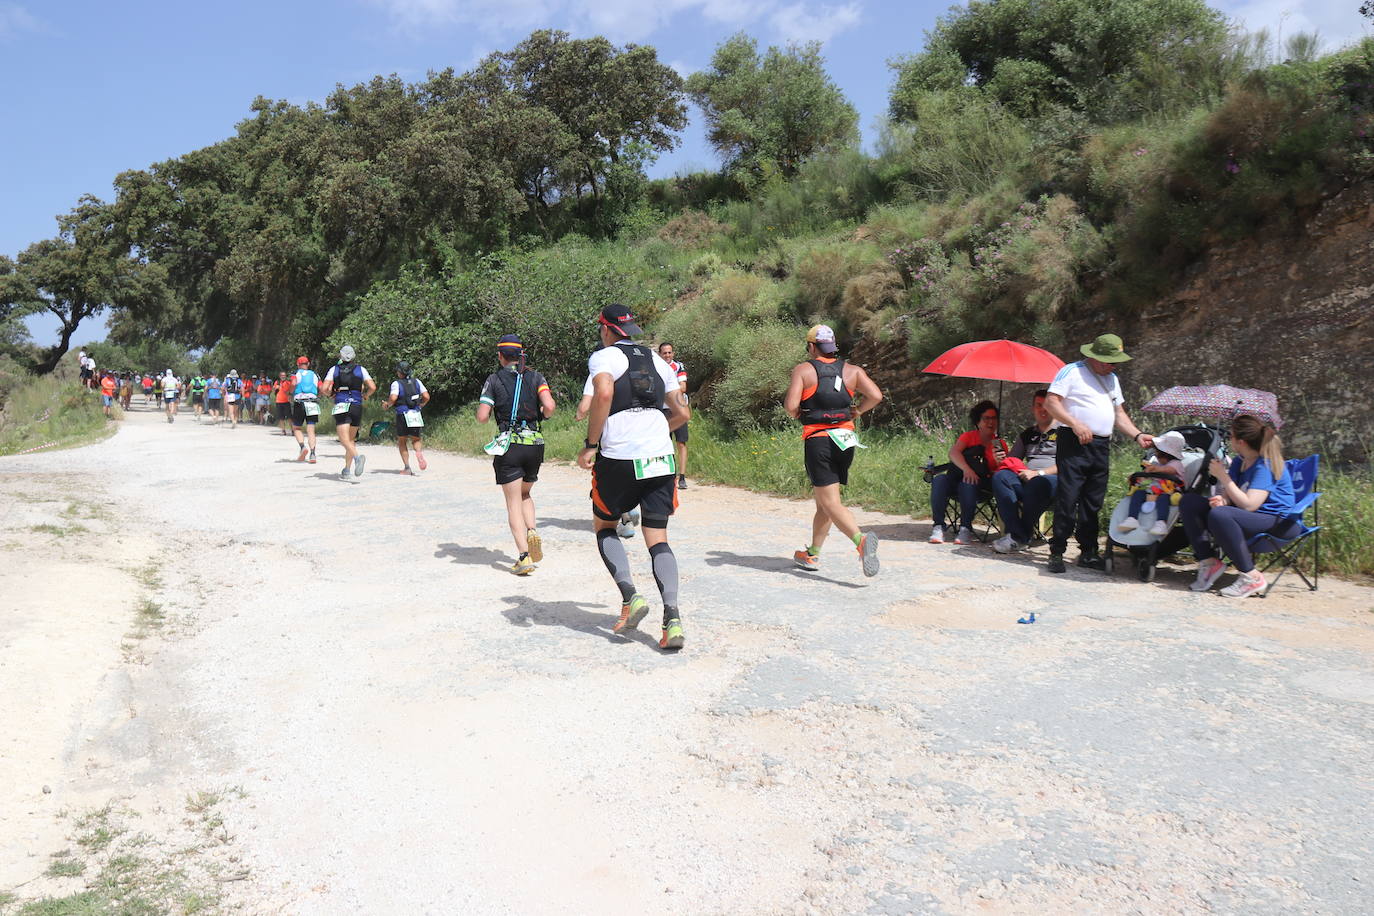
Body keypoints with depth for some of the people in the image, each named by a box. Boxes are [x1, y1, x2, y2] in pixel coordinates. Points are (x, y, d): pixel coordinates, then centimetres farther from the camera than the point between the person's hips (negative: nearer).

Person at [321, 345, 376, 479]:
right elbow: (372, 387, -3)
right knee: (351, 439, 14)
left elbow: (324, 389, -3)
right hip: (357, 407, 2)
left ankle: (357, 457, -39)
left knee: (345, 440, -9)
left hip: (341, 407, -2)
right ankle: (346, 471, 14)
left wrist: (330, 395, 17)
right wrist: (365, 396, 16)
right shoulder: (360, 369, 6)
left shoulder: (334, 369, 5)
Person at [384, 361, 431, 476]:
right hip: (416, 414, 3)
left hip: (402, 415, -3)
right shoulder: (416, 381, 8)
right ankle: (419, 452, -21)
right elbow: (426, 396, 2)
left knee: (402, 442, 12)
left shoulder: (396, 383, -4)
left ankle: (407, 468, 4)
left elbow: (393, 398, -18)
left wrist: (387, 405, 2)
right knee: (416, 440, 15)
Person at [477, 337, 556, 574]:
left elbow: (482, 417, -5)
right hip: (535, 443, 3)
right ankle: (532, 531, -2)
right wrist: (543, 416, 11)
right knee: (525, 494, 24)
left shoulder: (494, 380, 1)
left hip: (509, 444, -3)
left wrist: (490, 411, 17)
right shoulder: (535, 377, 5)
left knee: (513, 501, 1)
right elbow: (549, 407, -11)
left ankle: (524, 557, -9)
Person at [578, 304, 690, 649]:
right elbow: (682, 413, 20)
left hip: (619, 457, -4)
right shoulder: (656, 360, 18)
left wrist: (589, 445, -13)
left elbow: (603, 393, -20)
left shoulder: (603, 357, 1)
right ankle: (672, 618, -9)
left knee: (604, 527, 18)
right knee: (657, 539, 6)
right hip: (661, 458, 4)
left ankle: (630, 597, 2)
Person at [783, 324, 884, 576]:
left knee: (831, 503, -8)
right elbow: (876, 396, -3)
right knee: (822, 501, 18)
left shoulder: (803, 370, -3)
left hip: (817, 440, -5)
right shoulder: (852, 370, 8)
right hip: (846, 440, 5)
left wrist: (798, 415, 9)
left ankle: (861, 539, -32)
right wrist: (855, 412, 13)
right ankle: (813, 554, 27)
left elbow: (790, 406, -13)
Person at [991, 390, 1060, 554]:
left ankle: (1018, 539, -30)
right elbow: (1012, 459, 30)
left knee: (1038, 483, -40)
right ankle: (1018, 534, -34)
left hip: (1054, 479, -5)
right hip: (1027, 481, 5)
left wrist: (1038, 473, -15)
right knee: (1000, 476, -25)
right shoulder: (1027, 434, 26)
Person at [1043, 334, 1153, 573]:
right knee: (1067, 499, -10)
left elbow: (1119, 413, 24)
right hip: (1074, 444, -7)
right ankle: (1057, 553, -6)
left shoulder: (1112, 379, 22)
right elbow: (1050, 402, -11)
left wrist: (1137, 436, 9)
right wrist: (1075, 424, -20)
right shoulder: (1072, 371, -2)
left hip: (1101, 446, 7)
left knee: (1093, 502, 10)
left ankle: (1088, 552, 17)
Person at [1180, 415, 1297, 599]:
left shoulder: (1265, 465, -20)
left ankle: (1251, 577, -24)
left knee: (1219, 515, -36)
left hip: (1278, 523, -9)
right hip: (1251, 516, 9)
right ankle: (1209, 562, -7)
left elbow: (1249, 505, -27)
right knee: (1189, 502, -2)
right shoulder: (1239, 461, 7)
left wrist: (1222, 476, -20)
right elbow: (1231, 495, 11)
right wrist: (1222, 499, -15)